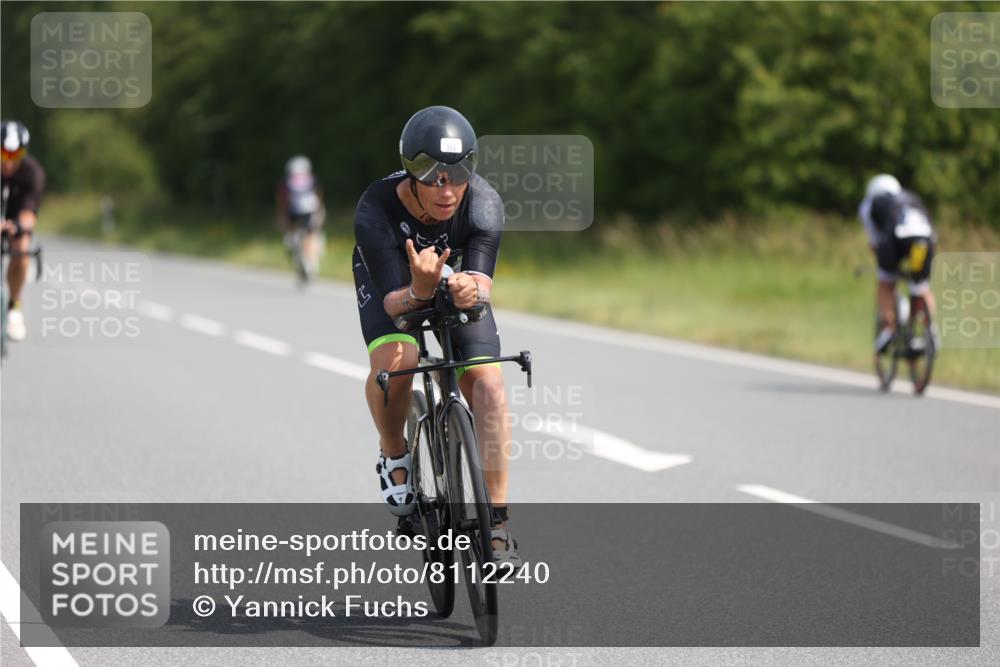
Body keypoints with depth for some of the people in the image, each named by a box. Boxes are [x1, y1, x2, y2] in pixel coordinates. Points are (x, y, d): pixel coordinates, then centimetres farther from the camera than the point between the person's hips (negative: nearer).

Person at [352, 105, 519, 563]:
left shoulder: (484, 205, -33)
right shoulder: (375, 212, -37)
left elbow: (481, 283, -39)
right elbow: (392, 302, -38)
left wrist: (469, 290, -63)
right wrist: (420, 290, -61)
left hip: (455, 274, 2)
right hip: (393, 280, -2)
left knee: (486, 379, -16)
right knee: (393, 360, -31)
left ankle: (497, 520, -9)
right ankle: (394, 454, -1)